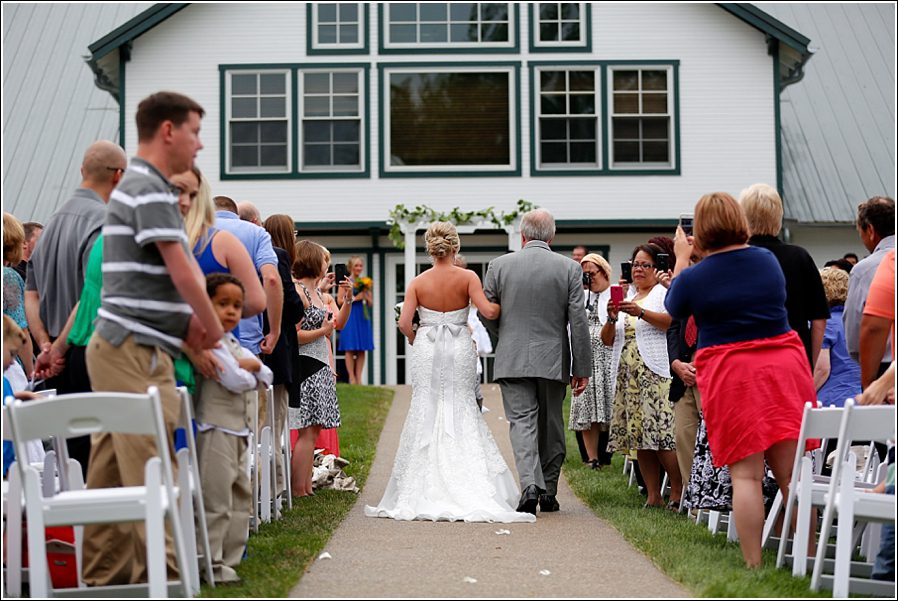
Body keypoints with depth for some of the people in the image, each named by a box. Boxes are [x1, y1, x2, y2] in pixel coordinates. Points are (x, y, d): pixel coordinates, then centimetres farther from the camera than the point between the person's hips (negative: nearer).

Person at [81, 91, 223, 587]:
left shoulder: (138, 186, 19)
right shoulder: (150, 189, -12)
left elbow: (170, 274, 19)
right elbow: (182, 272, -14)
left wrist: (191, 322, 5)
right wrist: (213, 327, 1)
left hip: (121, 349, 10)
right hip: (137, 351, -10)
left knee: (113, 473, 10)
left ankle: (104, 578, 14)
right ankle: (162, 580, -9)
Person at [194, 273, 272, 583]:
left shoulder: (233, 344, 17)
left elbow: (267, 376, 16)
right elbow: (237, 381, -21)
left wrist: (252, 366, -5)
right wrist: (249, 372, 0)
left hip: (238, 431, 10)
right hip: (217, 429, -10)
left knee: (241, 497, 14)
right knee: (217, 500, -8)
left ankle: (230, 557, 20)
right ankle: (211, 563, -5)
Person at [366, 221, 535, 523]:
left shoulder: (418, 282, -1)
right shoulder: (468, 278, -5)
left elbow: (404, 323, -8)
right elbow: (488, 311, -17)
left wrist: (415, 340, 12)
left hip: (427, 351, 1)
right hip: (459, 350, -1)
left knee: (426, 412, 7)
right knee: (461, 413, 5)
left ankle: (421, 493, 5)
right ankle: (468, 493, -1)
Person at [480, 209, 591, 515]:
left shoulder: (500, 265, -2)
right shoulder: (569, 268, -3)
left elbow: (485, 313, 3)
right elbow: (578, 321, -5)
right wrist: (582, 368, 0)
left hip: (512, 360, -1)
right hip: (553, 361, 1)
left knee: (522, 422, -2)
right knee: (551, 426, 13)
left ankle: (530, 485, -21)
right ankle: (548, 491, 19)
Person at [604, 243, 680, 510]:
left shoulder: (664, 292, 5)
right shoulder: (624, 298, 22)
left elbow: (673, 321, -15)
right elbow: (608, 340, 17)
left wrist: (641, 313, -26)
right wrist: (611, 319, -2)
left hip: (656, 375, -6)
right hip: (628, 376, 6)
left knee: (663, 436, -15)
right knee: (640, 438, 3)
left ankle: (678, 493, -8)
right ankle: (653, 496, 6)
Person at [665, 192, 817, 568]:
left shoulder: (692, 278, -7)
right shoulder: (769, 261, 4)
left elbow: (672, 309, 16)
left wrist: (680, 260, 27)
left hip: (729, 376, -3)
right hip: (784, 367, 3)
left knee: (745, 474, 0)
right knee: (792, 471, 5)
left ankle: (753, 564, -1)